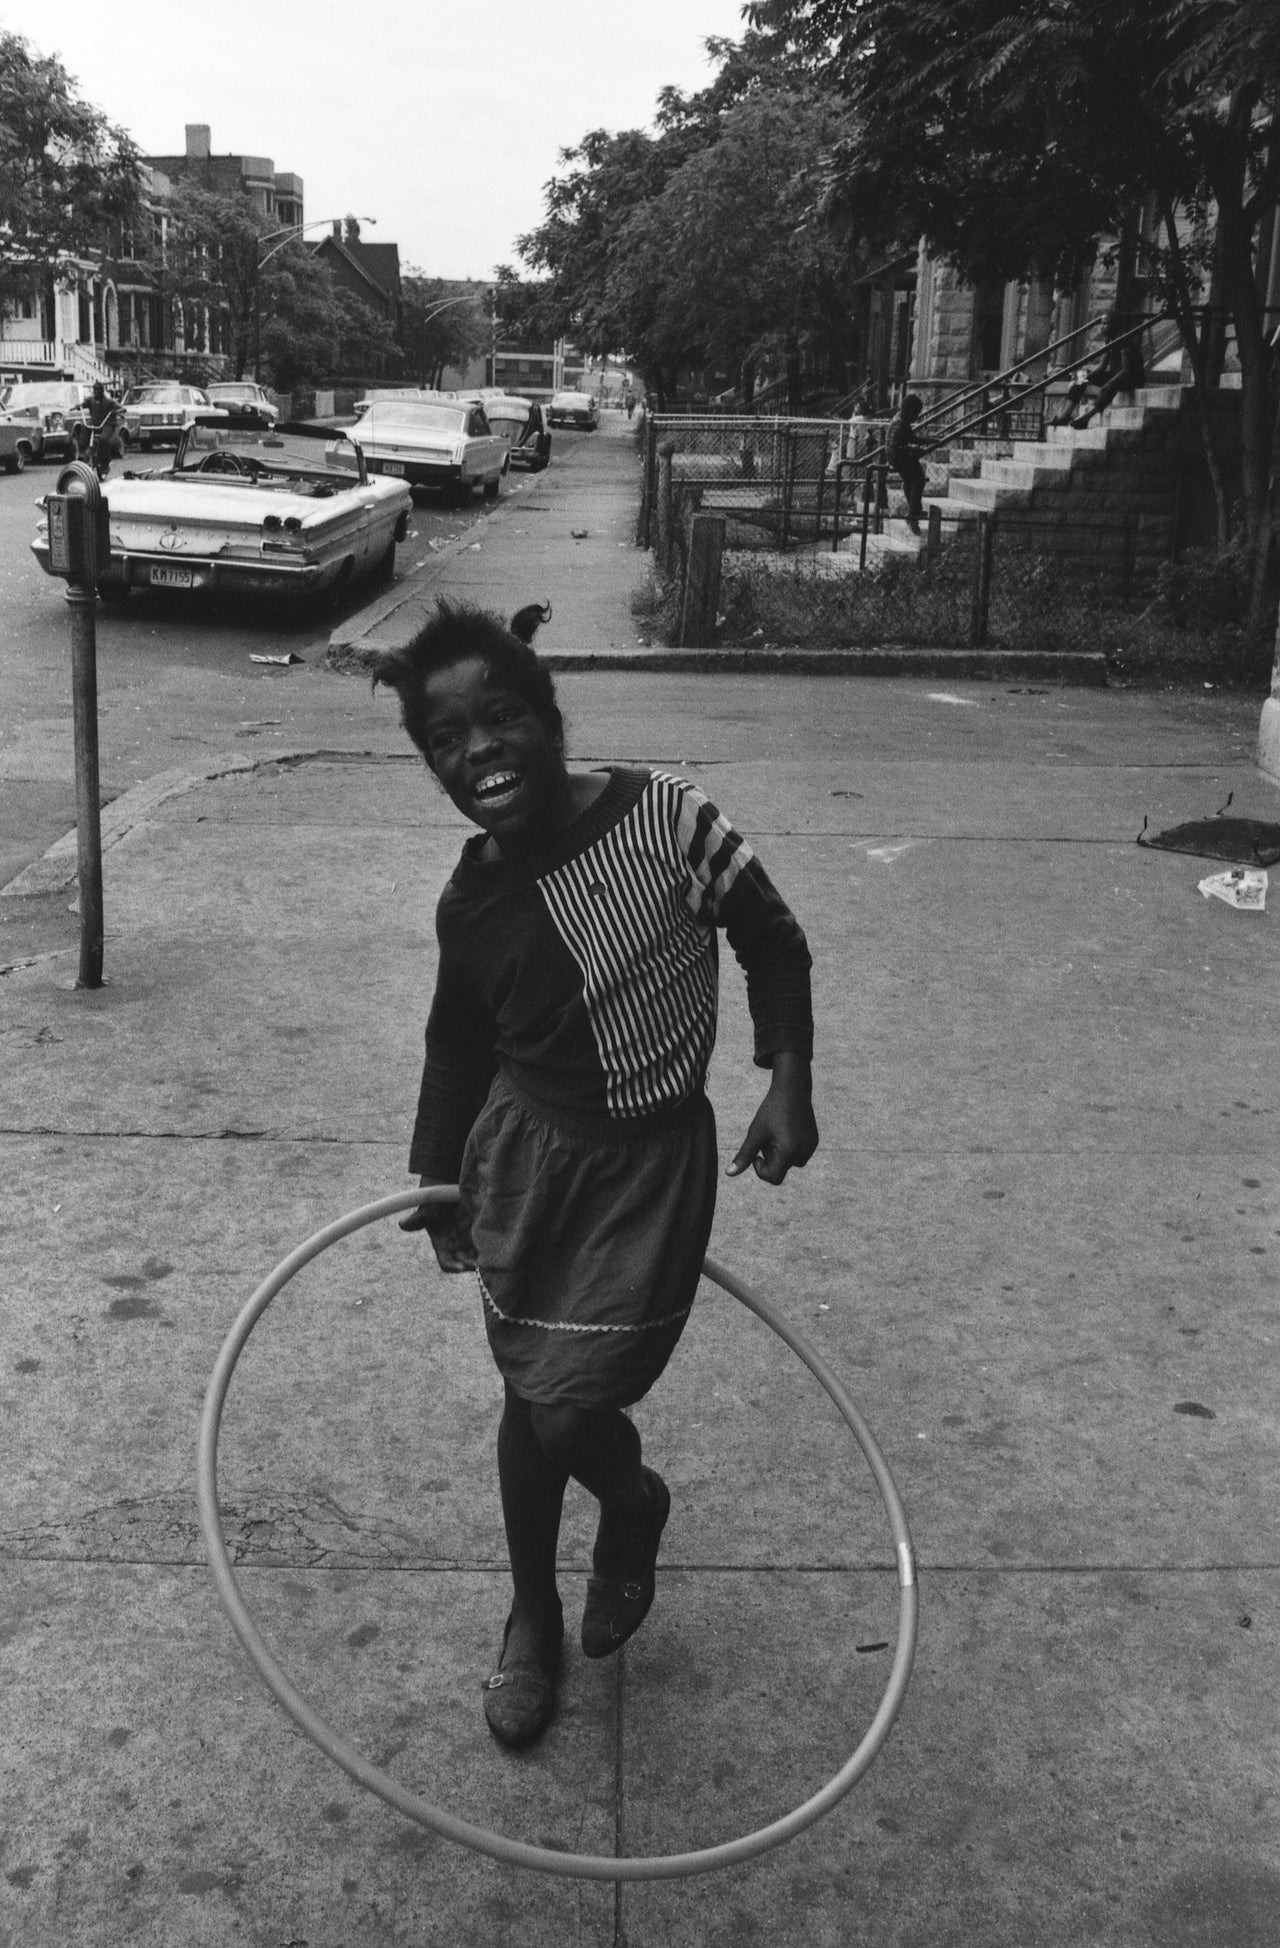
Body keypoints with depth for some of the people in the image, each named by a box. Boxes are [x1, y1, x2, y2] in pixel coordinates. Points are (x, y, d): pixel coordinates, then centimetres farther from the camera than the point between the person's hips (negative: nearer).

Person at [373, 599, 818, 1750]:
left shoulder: (662, 816, -17)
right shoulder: (469, 901, -5)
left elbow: (771, 938, -6)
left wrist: (788, 1078, -11)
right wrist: (435, 1175, 12)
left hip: (652, 1159, -3)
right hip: (524, 1153, 3)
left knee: (565, 1405, -6)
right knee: (531, 1394, 12)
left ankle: (631, 1502, 33)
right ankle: (534, 1619, 36)